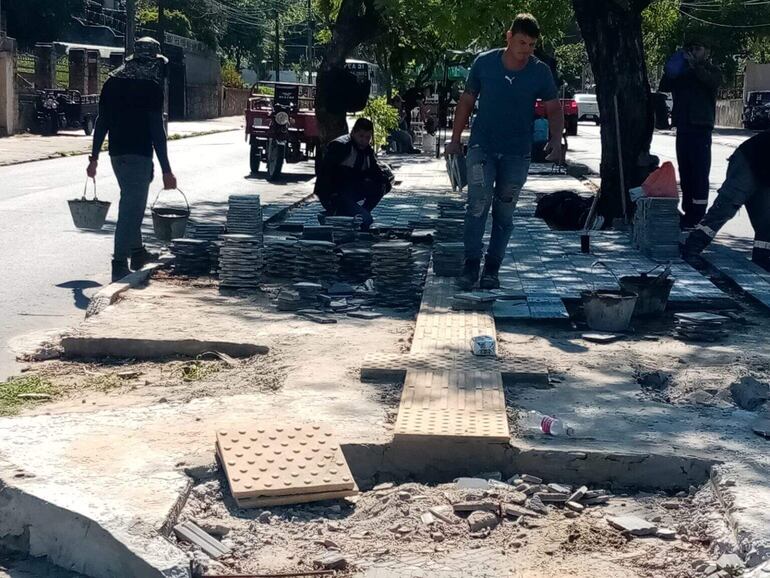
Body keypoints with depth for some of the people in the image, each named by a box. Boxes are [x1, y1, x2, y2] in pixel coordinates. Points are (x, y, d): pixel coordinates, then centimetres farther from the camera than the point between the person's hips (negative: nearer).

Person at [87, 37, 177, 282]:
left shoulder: (113, 82, 9)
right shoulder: (151, 86, -10)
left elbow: (101, 122, 10)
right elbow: (157, 130, -14)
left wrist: (94, 157, 15)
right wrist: (166, 169, -13)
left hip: (116, 152, 7)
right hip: (139, 154, -7)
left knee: (133, 203, 24)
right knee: (131, 208, -5)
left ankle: (137, 251, 37)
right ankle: (119, 264, -8)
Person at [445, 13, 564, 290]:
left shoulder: (541, 72, -4)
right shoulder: (484, 63, -5)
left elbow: (554, 110, 3)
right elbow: (467, 101, 5)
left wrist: (556, 139, -15)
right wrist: (455, 139, 3)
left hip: (517, 153, 1)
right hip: (482, 147, -1)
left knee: (504, 214, 6)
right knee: (478, 204, -15)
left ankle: (492, 269, 15)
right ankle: (471, 264, -6)